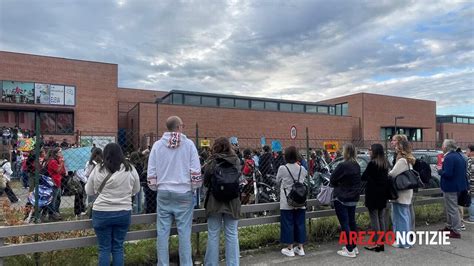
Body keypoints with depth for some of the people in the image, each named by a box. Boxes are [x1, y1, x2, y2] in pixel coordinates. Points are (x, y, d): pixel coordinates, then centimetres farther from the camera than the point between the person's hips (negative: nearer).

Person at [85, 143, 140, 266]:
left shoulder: (98, 169, -6)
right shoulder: (130, 169, -3)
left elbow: (89, 191, 6)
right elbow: (136, 190, 10)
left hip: (102, 213, -1)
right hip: (123, 213, 1)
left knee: (104, 248, 10)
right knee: (118, 247, 12)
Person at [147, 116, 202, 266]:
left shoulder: (157, 145, 2)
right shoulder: (189, 144, -3)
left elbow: (151, 172, 2)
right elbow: (195, 170, -5)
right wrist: (195, 186, 10)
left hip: (163, 193, 2)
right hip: (184, 193, -2)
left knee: (162, 232, 9)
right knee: (184, 232, 5)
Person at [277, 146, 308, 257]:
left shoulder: (282, 169, -12)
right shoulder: (302, 169, -1)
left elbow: (278, 181, 3)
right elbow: (305, 181, 10)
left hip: (287, 202, -3)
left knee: (288, 224, 6)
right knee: (300, 223, 11)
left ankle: (289, 249, 13)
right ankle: (300, 248, 20)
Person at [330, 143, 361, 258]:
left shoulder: (342, 165, -20)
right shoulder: (357, 165, 5)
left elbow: (332, 180, -12)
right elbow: (357, 181, 13)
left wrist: (337, 185, 7)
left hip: (341, 198, -8)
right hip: (353, 198, 8)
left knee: (344, 223, -1)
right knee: (352, 222, 17)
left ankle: (350, 250, 2)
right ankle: (354, 246, 26)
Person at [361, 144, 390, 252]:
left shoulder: (372, 164, -17)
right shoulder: (385, 163, 6)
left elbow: (363, 177, -11)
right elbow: (386, 177, 14)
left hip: (373, 194, -8)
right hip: (382, 194, 8)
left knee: (374, 219, 0)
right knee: (381, 219, 13)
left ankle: (377, 244, 5)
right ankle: (381, 243, 20)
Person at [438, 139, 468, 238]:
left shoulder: (449, 158, -22)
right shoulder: (459, 155, 10)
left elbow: (447, 174, -28)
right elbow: (464, 170, 18)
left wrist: (440, 170, -9)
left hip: (450, 187, -10)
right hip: (458, 185, 10)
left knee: (452, 209, -1)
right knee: (449, 207, 22)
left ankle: (456, 231, 6)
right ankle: (450, 226, 34)